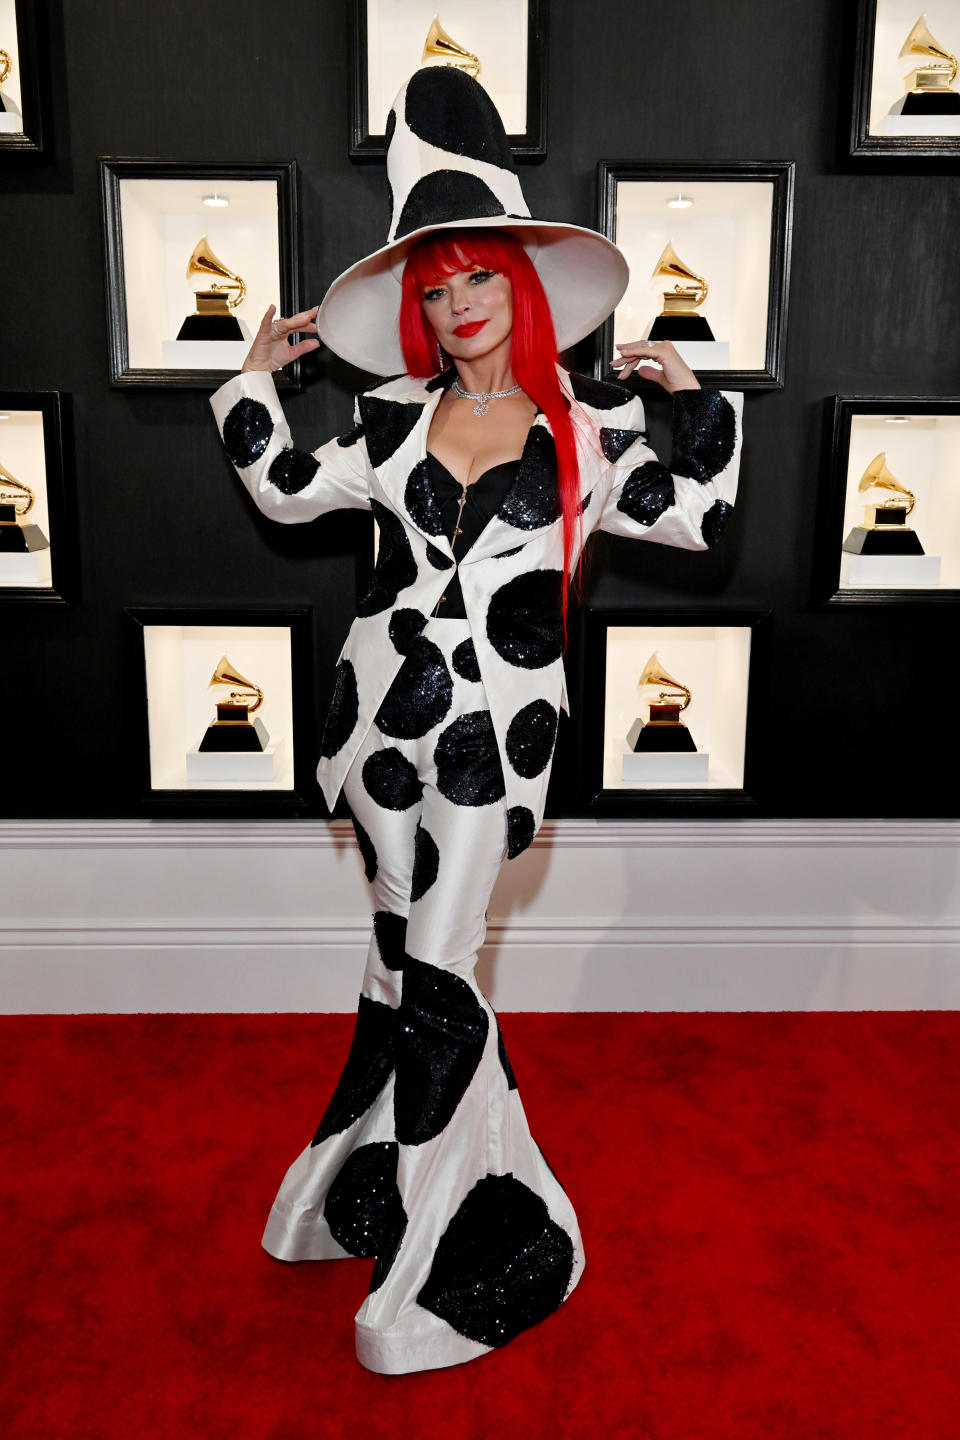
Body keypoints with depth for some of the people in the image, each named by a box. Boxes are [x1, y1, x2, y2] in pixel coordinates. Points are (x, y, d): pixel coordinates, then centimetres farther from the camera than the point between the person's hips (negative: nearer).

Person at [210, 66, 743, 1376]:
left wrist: (691, 399, 3)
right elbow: (289, 492, 20)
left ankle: (445, 1257, 18)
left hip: (493, 733, -3)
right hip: (382, 712, 3)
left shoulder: (588, 430, 2)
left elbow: (697, 518, 6)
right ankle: (385, 1188, 34)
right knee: (408, 959, 13)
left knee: (428, 972, -1)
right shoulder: (395, 419, 8)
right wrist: (258, 379, 20)